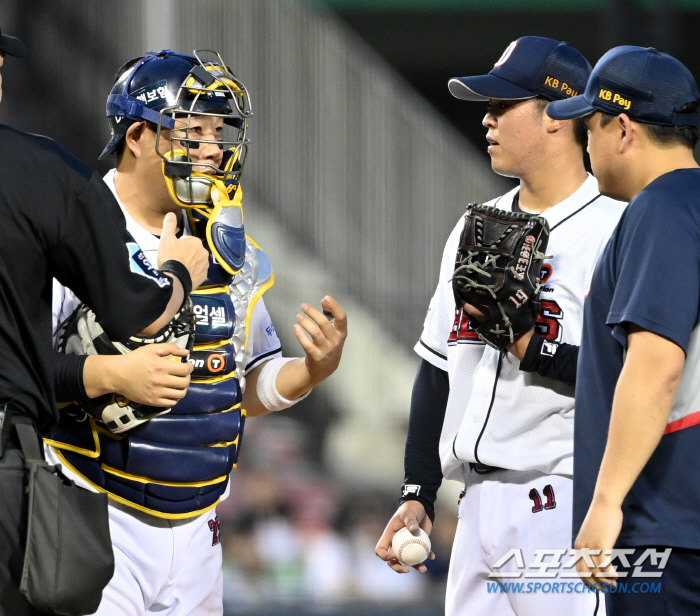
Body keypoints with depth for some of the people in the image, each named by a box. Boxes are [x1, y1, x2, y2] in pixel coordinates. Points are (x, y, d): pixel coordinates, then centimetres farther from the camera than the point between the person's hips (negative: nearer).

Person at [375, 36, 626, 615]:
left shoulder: (614, 231, -8)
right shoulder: (475, 228, 16)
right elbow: (437, 368, 19)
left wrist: (526, 344, -21)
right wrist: (417, 495, 15)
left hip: (564, 502, -8)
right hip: (480, 503, 8)